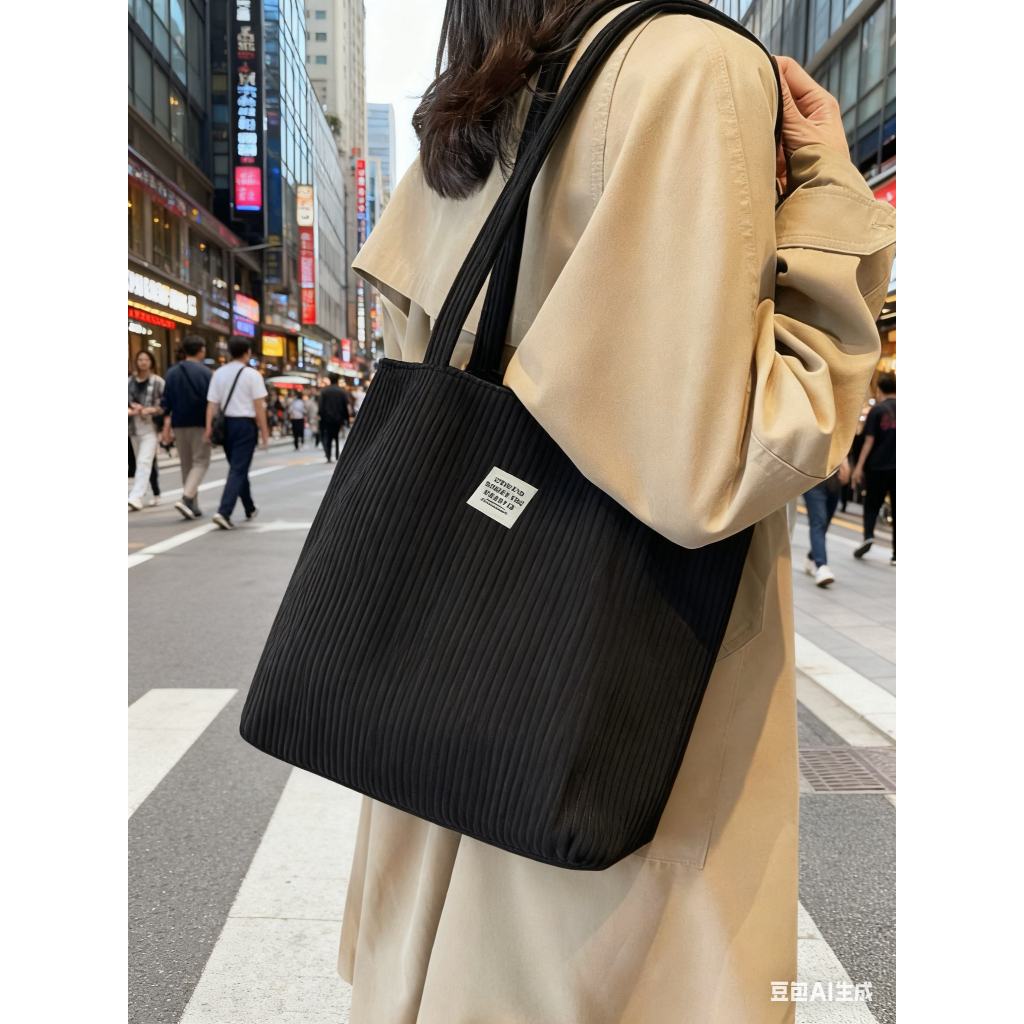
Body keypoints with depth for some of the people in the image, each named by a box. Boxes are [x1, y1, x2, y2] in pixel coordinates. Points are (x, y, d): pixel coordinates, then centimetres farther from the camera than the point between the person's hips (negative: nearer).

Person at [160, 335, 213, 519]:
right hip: (200, 424, -5)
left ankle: (193, 506, 14)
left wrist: (166, 426, 6)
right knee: (200, 462, 1)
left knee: (186, 464, 12)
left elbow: (167, 402, 5)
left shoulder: (172, 372, 8)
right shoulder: (205, 372, -6)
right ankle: (186, 498, -18)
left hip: (179, 425, 5)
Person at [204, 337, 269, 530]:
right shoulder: (252, 374, -7)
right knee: (238, 470, -5)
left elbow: (212, 404, 0)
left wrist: (208, 428, -2)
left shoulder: (218, 374, 6)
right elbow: (259, 405, -9)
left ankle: (250, 509, 31)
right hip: (245, 423, -5)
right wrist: (264, 431, -5)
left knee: (238, 468, 18)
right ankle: (223, 512, -18)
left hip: (225, 423, 5)